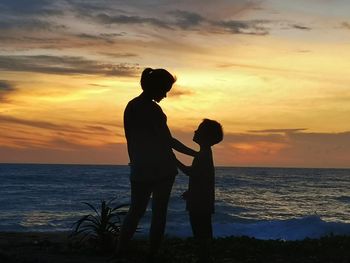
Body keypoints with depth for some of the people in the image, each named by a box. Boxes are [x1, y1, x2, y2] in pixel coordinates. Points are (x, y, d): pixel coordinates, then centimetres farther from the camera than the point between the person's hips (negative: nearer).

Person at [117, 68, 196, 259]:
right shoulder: (152, 109, -16)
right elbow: (167, 141, -13)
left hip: (139, 169, 6)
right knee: (159, 213, 5)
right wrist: (194, 153, -4)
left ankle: (119, 251, 11)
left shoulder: (131, 106, 7)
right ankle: (152, 254, 8)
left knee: (135, 211, 14)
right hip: (161, 169, -6)